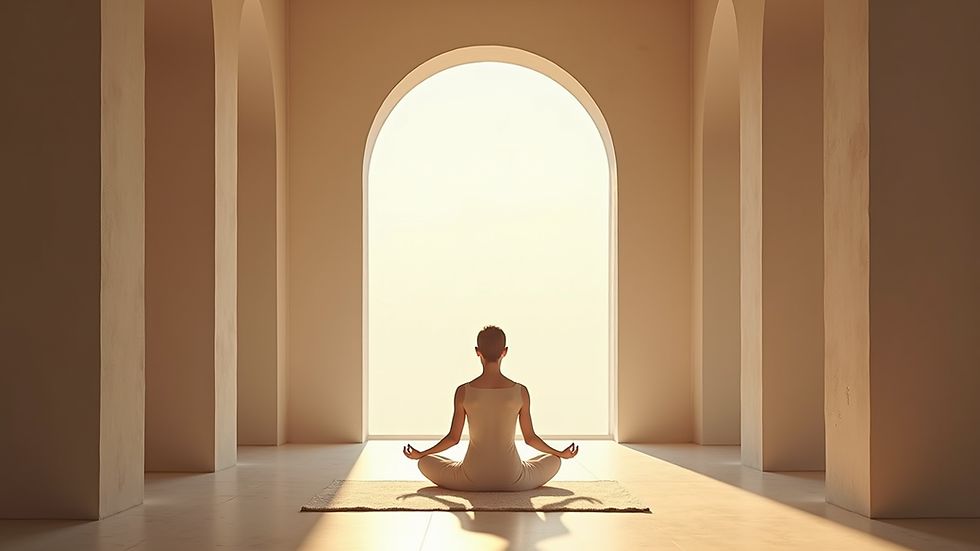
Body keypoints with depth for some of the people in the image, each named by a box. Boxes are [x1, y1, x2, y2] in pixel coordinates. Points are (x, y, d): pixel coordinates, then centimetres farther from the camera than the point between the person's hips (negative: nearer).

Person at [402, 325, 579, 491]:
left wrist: (419, 454, 18)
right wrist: (562, 454, 20)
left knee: (425, 463, 25)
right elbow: (530, 438, 2)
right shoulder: (520, 391, -6)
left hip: (473, 479, -1)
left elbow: (453, 438, 0)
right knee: (553, 461, 29)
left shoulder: (463, 391, -7)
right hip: (512, 480, 1)